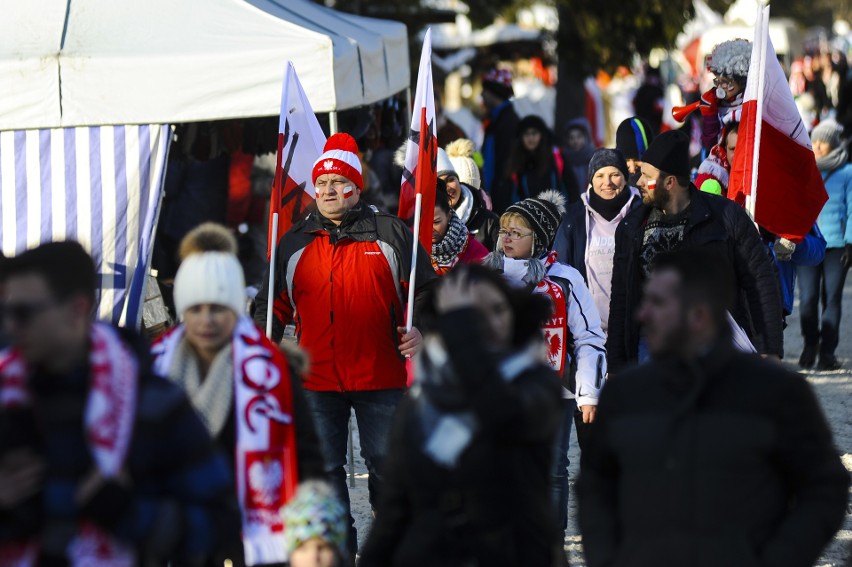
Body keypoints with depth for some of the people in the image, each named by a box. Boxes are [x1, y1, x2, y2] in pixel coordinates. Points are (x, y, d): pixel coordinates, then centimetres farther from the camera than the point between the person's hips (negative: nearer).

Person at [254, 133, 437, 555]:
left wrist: (419, 330, -11)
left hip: (381, 377, -2)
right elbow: (273, 303, 15)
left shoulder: (391, 235, 3)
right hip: (317, 380, 2)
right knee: (324, 469, 5)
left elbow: (425, 291, 5)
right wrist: (264, 341, 0)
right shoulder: (294, 244, 9)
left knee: (387, 464, 4)